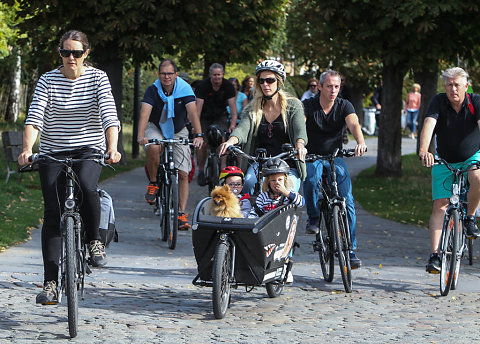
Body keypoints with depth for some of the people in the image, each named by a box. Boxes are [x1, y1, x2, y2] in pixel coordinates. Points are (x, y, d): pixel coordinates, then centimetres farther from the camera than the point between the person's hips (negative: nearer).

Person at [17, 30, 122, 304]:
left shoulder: (98, 78, -3)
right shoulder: (48, 81, -2)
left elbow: (109, 116, -14)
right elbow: (34, 119, -11)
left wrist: (112, 148, -31)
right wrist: (27, 149, -29)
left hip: (89, 150, -1)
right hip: (53, 154, 1)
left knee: (86, 186, -34)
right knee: (53, 214, -8)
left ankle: (95, 240, -9)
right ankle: (51, 283, -4)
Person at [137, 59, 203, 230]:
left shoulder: (185, 89, -18)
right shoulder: (153, 90, -19)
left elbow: (192, 112, -30)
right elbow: (145, 113, -31)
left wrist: (198, 135, -46)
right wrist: (140, 136, -48)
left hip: (178, 132, 1)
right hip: (156, 128, -1)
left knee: (183, 174, -7)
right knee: (153, 148, -36)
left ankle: (182, 213, -2)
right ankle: (153, 183, -12)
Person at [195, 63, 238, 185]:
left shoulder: (228, 86, -15)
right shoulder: (203, 85, -21)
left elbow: (232, 105, -21)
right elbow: (199, 105, -28)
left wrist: (233, 124, -36)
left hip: (220, 116, 1)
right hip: (205, 117, -1)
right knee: (202, 143, -9)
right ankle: (201, 172, 6)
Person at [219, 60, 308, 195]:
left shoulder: (293, 105, 1)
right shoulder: (253, 109, 8)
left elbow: (300, 130, -15)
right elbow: (243, 128, -10)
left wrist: (299, 145, -40)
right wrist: (231, 141, -34)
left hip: (289, 165, -1)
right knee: (248, 183, -29)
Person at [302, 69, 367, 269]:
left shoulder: (344, 106, -4)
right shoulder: (309, 106, -7)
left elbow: (354, 124, -23)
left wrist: (360, 142, -45)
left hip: (335, 157, 1)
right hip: (312, 156, -1)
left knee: (347, 200, -13)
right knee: (311, 180, -35)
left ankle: (350, 249, -6)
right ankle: (313, 218, -8)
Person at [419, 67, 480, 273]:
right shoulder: (439, 102, -16)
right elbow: (429, 124, -31)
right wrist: (423, 150, -50)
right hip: (444, 161, 1)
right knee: (440, 205, -10)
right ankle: (434, 255, -9)